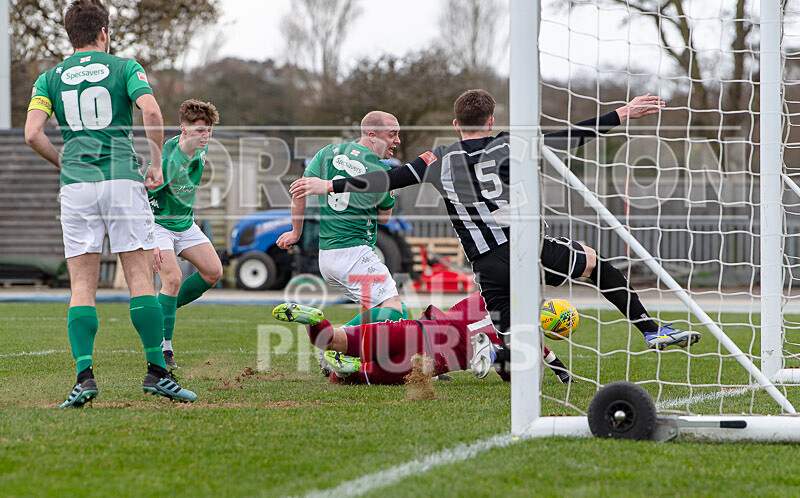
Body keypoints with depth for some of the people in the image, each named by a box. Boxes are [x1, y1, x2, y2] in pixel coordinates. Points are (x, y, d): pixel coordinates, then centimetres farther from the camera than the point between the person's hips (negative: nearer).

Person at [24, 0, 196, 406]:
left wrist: (64, 163, 13)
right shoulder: (124, 68, 5)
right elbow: (151, 112, -12)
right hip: (122, 180, -2)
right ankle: (157, 371, -2)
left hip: (76, 186, 2)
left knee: (82, 287, 3)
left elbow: (32, 134, -3)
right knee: (140, 279, 1)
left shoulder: (50, 78, 10)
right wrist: (157, 165, -1)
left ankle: (84, 375, -9)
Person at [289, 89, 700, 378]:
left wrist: (330, 186, 12)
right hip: (534, 252, -1)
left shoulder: (440, 161, 9)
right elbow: (572, 138, 6)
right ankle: (651, 331, 19)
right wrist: (621, 115, 12)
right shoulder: (509, 147, 6)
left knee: (514, 360, 11)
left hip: (490, 269, 1)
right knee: (594, 261, 25)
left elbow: (387, 181, 6)